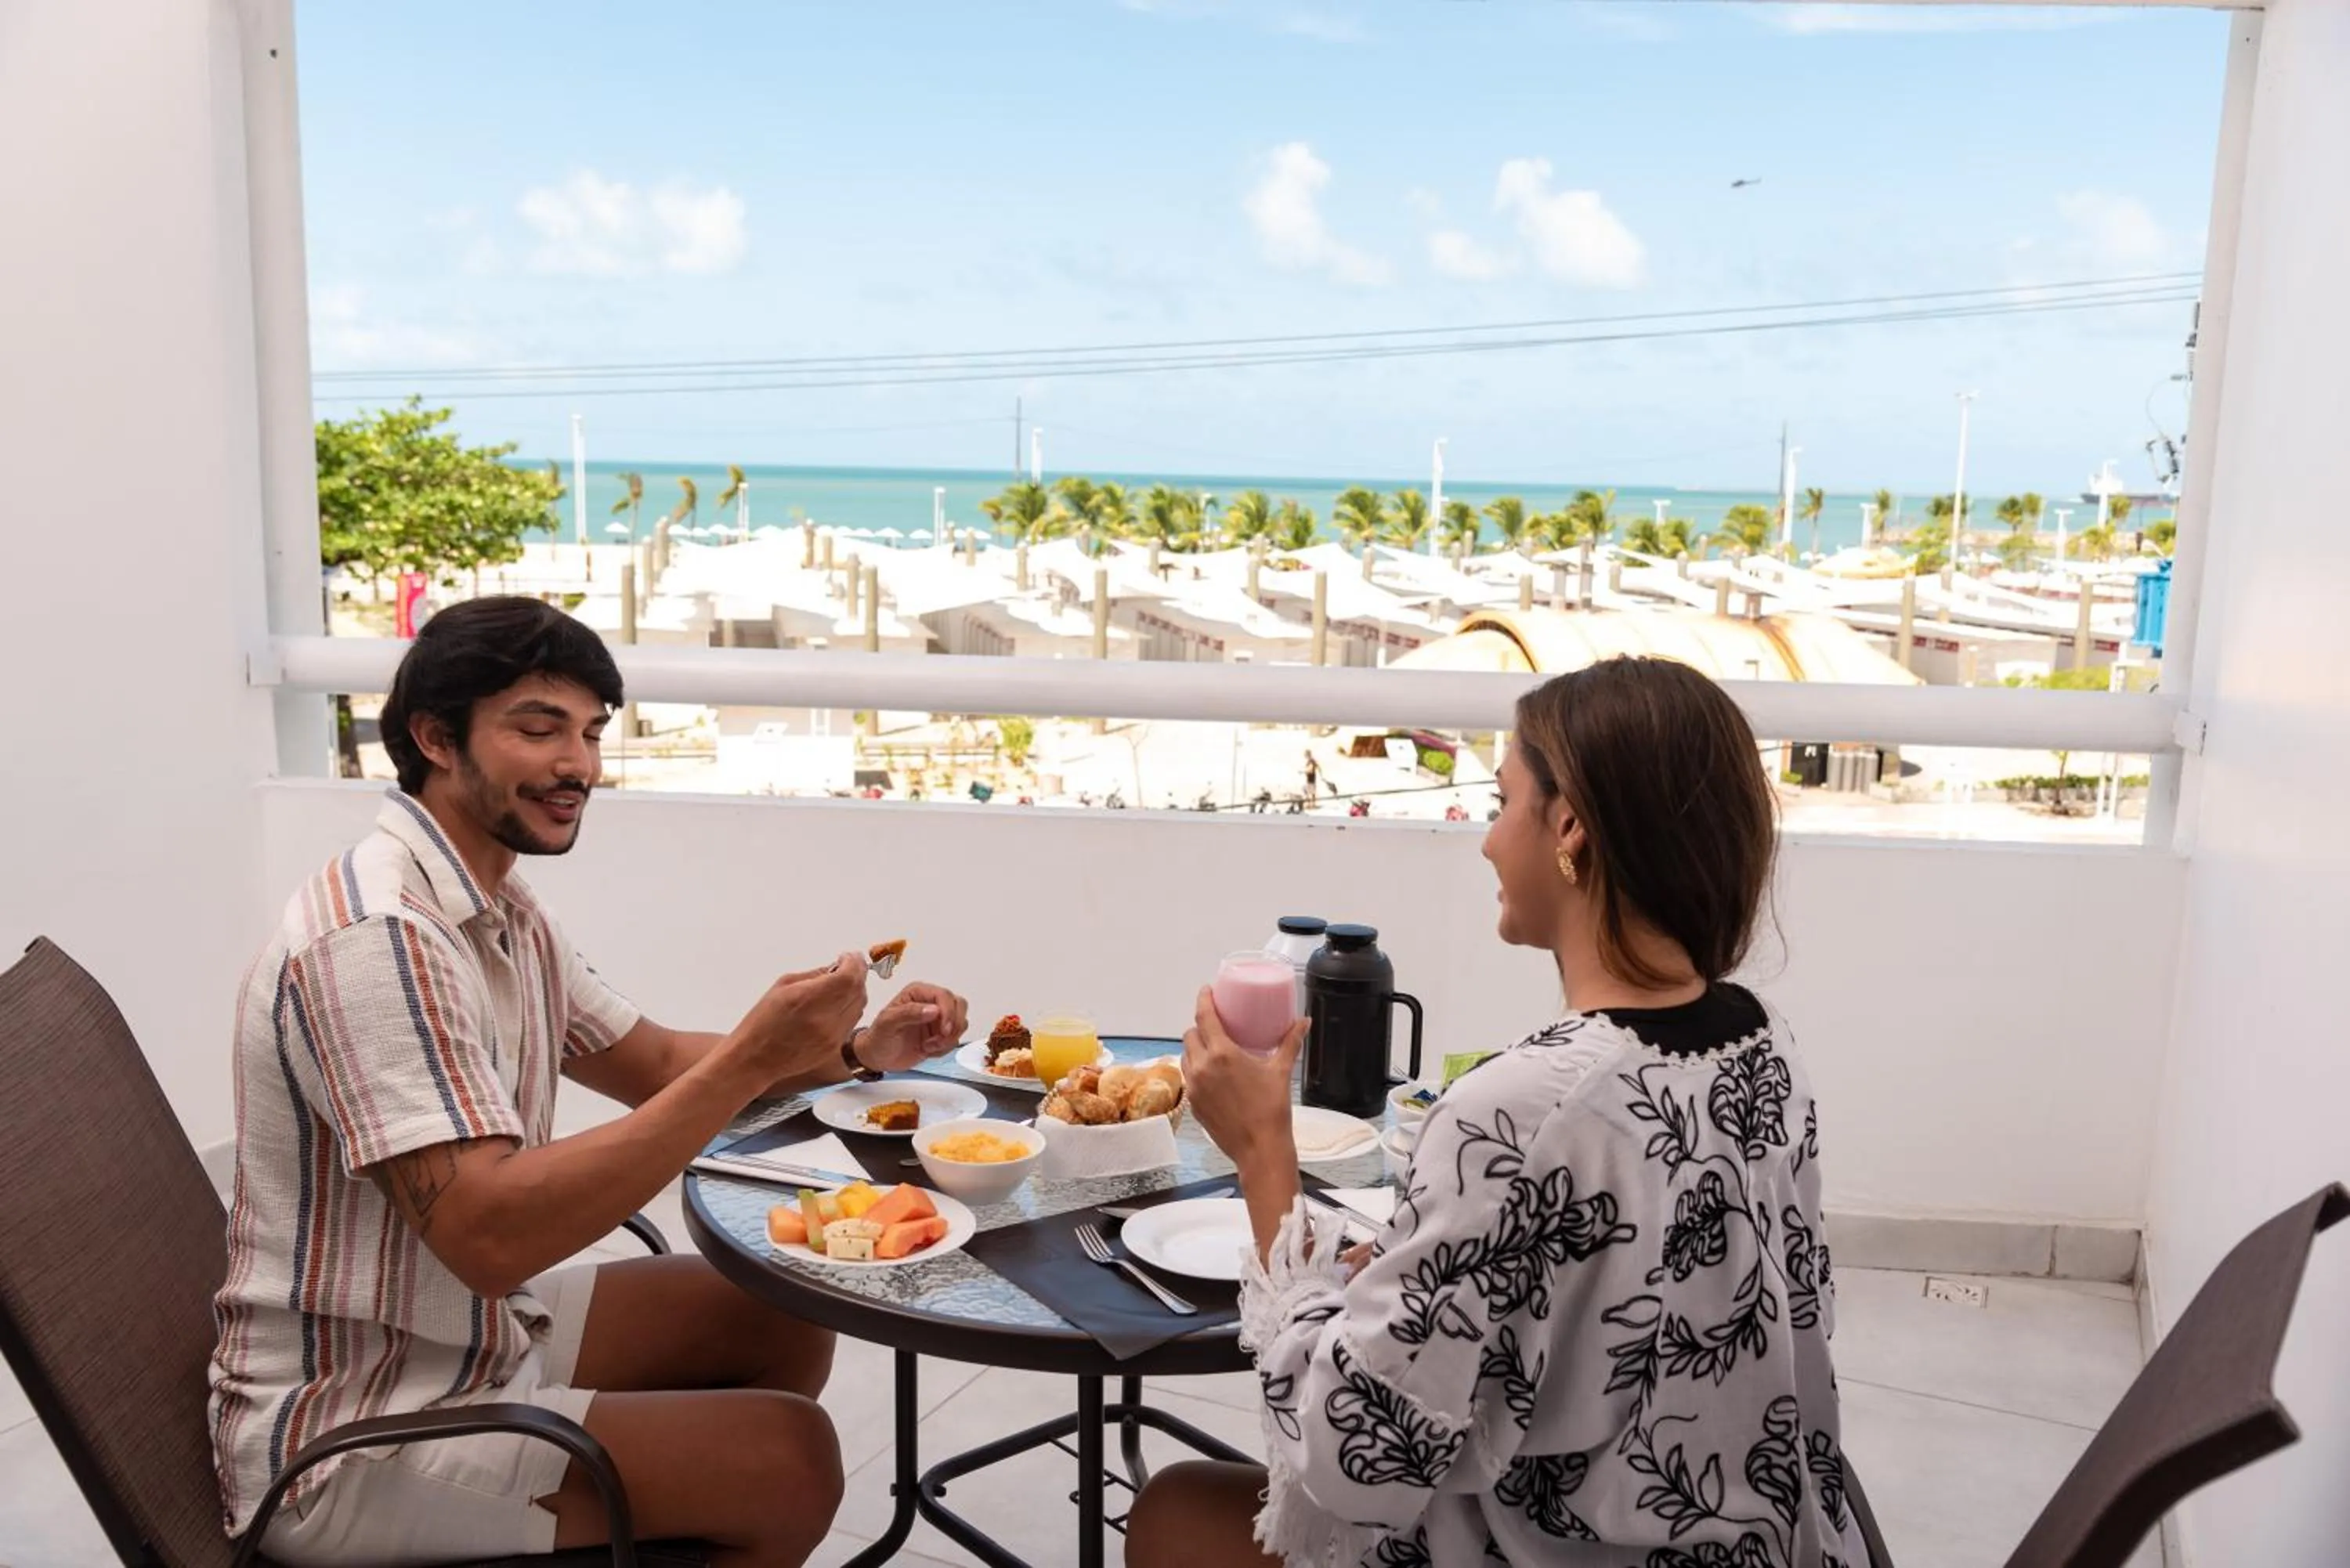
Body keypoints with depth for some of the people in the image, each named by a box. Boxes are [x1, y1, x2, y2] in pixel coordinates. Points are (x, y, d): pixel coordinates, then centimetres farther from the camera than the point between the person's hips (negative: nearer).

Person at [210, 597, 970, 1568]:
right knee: (788, 1461, -12)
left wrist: (857, 1051, -2)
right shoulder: (377, 935, -26)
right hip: (349, 1437, -9)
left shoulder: (498, 908, 4)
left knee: (783, 1326, 11)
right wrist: (750, 1061, -32)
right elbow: (492, 1236, -33)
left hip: (476, 1332, 9)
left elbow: (654, 1064, 13)